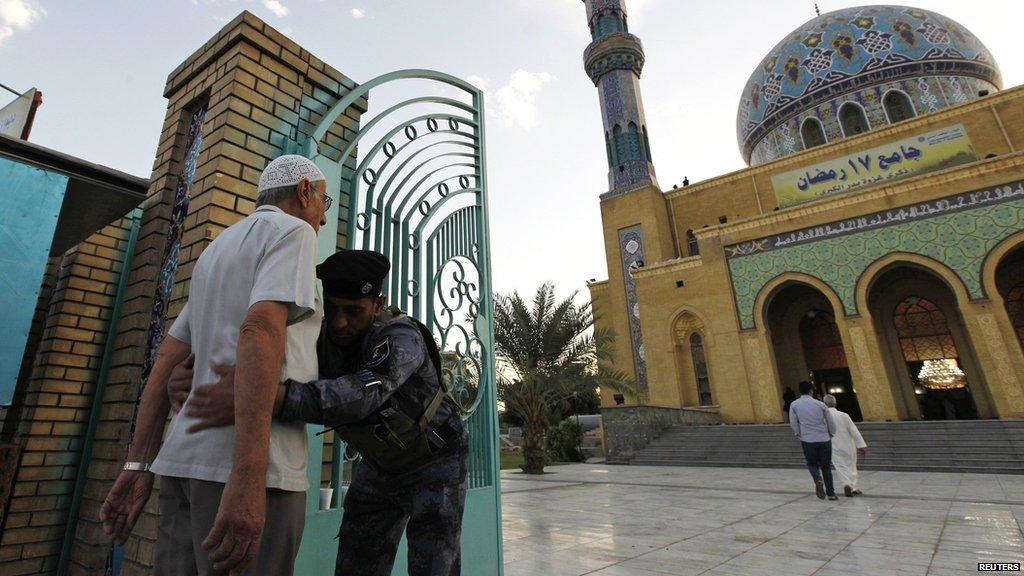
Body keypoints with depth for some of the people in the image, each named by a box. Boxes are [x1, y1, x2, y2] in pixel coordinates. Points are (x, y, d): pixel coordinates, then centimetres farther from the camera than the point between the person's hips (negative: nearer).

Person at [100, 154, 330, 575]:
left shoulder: (217, 255, 24)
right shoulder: (292, 232, -4)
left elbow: (166, 361, 19)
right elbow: (260, 332, -23)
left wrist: (139, 467, 16)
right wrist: (248, 480, -29)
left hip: (188, 458, 9)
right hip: (248, 465, -9)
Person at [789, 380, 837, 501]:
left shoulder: (794, 405, -4)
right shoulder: (820, 404, -2)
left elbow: (793, 423, -3)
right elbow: (831, 422, 3)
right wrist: (831, 434, 22)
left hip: (808, 440, -1)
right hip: (824, 439, 1)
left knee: (812, 464, 16)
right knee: (826, 466, 14)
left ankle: (818, 480, -12)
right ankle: (831, 493, 14)